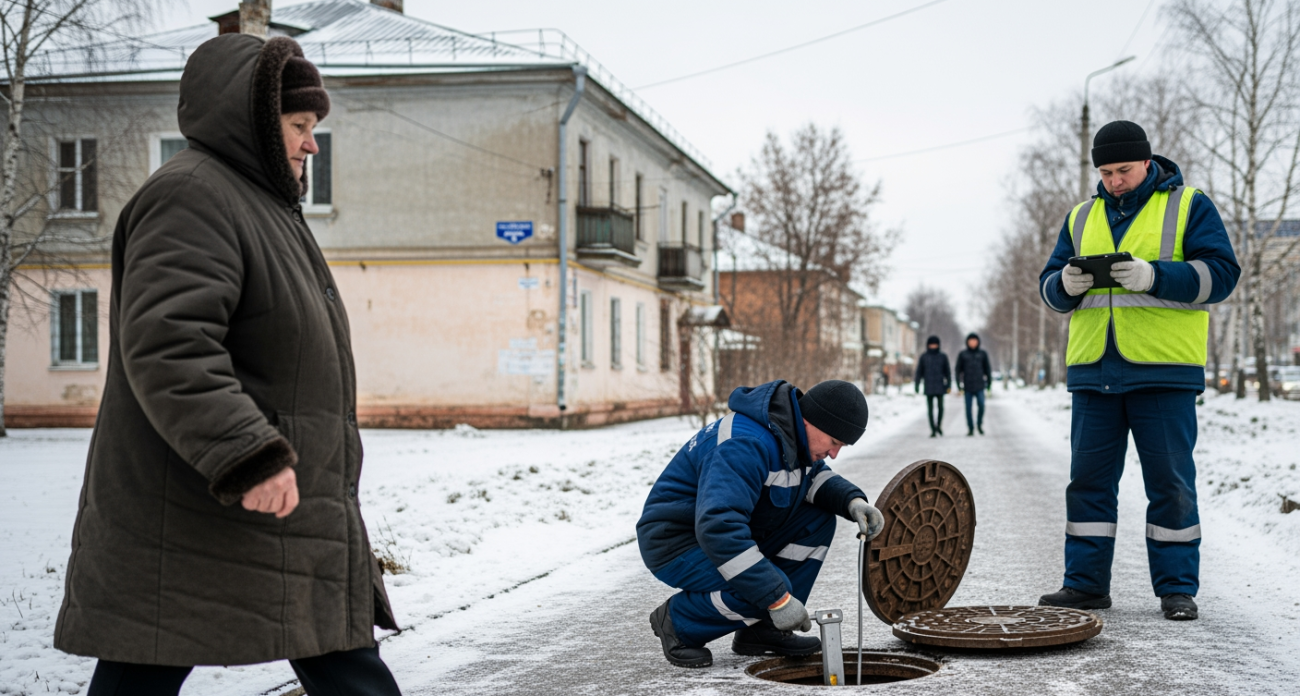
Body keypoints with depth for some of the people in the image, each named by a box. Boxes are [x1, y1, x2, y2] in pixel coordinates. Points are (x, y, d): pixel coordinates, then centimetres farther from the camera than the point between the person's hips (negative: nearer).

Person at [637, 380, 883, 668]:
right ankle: (677, 621, -6)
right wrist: (777, 598, -37)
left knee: (818, 521, -2)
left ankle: (760, 628, 2)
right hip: (678, 545, -10)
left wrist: (853, 501, -6)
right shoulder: (746, 446, -31)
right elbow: (719, 528, -40)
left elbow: (815, 476, 18)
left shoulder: (791, 430, 0)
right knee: (768, 587, -31)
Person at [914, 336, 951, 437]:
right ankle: (933, 430, 4)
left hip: (940, 386, 0)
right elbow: (919, 372, 6)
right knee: (930, 409, -1)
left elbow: (947, 372, 10)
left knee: (940, 406, -9)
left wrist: (949, 385, 4)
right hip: (928, 387, 0)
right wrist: (917, 385, 1)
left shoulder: (943, 357, 6)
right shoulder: (923, 357, 5)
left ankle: (939, 425, 15)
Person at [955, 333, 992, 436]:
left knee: (981, 405, -13)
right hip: (968, 386, 0)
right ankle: (970, 428, 10)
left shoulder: (982, 354, 6)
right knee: (968, 408, 1)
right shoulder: (962, 354, 4)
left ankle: (979, 423, 10)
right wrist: (959, 384, -2)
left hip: (979, 386, 0)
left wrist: (989, 383, 5)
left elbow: (987, 369, 9)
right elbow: (958, 370, 5)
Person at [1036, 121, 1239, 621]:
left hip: (1164, 372, -4)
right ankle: (1085, 583, 13)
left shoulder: (1189, 206, 4)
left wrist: (1154, 276, -20)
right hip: (1093, 370, 4)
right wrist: (1066, 285, -9)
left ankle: (1176, 587, 9)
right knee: (1088, 480, 6)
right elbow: (1048, 288, 15)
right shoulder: (1082, 218, 16)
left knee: (1170, 483, 0)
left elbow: (1219, 274, -6)